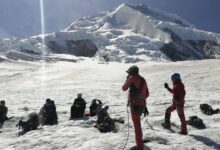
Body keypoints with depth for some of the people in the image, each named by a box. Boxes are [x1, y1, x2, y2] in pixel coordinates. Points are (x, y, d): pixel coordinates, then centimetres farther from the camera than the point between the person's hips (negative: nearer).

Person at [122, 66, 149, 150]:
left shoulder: (132, 78, -10)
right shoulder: (143, 80, 12)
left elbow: (124, 88, -1)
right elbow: (147, 94, 15)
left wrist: (127, 80, 13)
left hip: (135, 104, -8)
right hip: (142, 104, 8)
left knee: (137, 124, -3)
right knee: (137, 122, 25)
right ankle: (139, 138, 42)